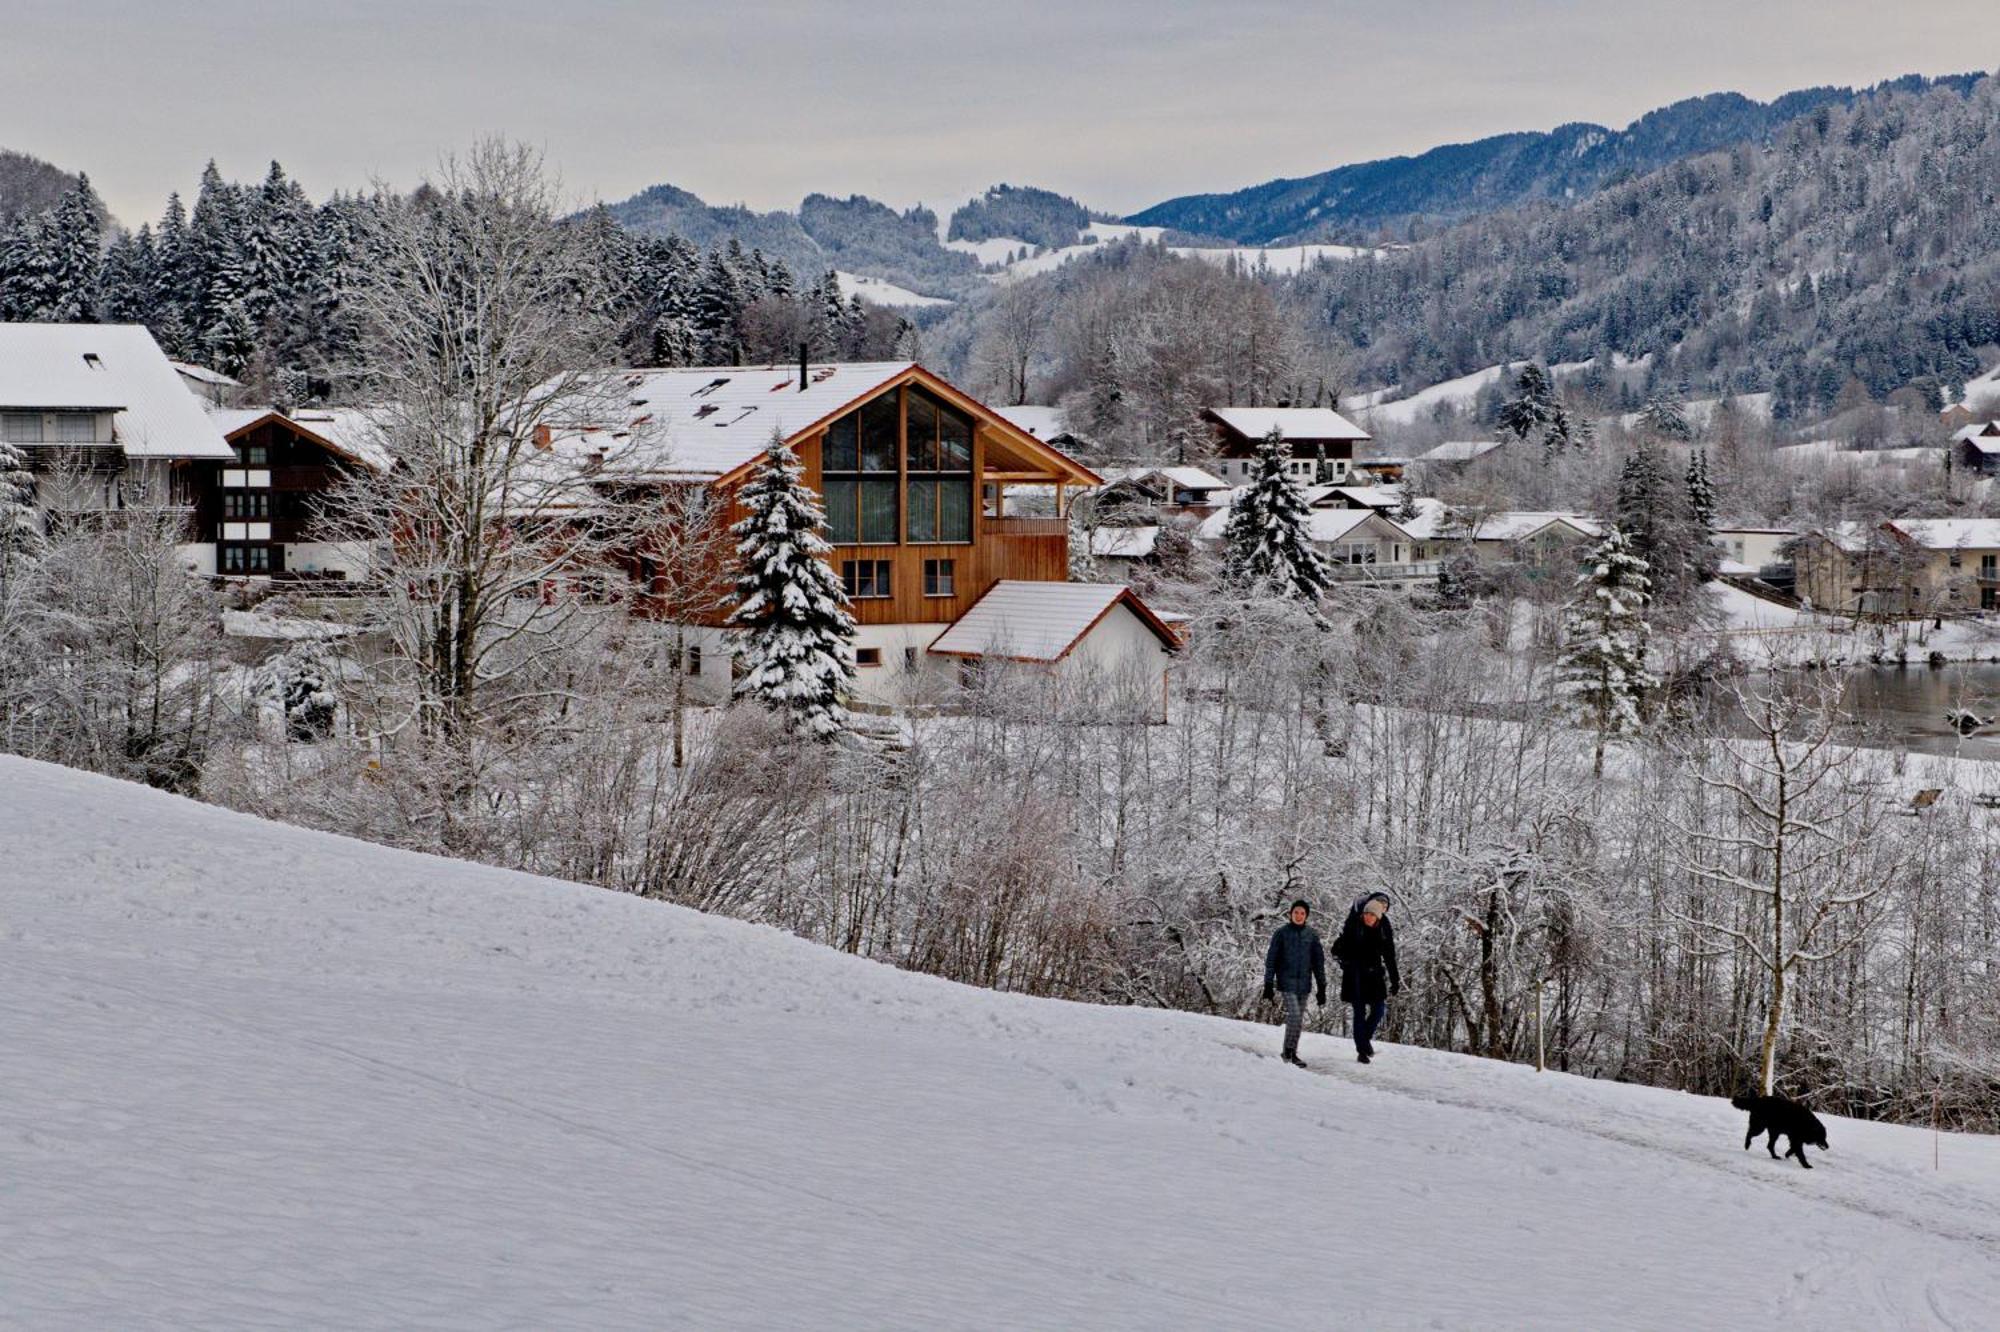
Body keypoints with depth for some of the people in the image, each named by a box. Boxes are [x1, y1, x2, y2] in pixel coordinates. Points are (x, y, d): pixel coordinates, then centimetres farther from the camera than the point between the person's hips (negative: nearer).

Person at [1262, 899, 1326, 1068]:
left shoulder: (1312, 934, 5)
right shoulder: (1282, 933, -3)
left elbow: (1318, 961, 9)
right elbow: (1271, 959, 0)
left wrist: (1322, 988, 6)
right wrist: (1268, 984, -3)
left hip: (1304, 983, 3)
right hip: (1287, 982, -3)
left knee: (1298, 1019, 6)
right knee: (1294, 1016, -15)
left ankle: (1291, 1053, 15)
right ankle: (1289, 1053, -6)